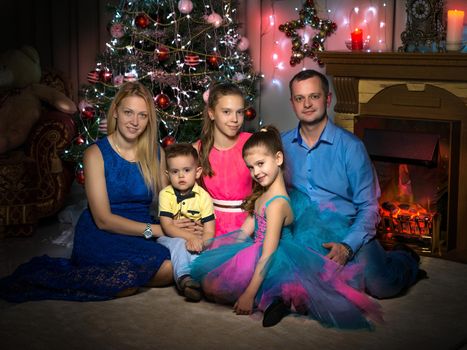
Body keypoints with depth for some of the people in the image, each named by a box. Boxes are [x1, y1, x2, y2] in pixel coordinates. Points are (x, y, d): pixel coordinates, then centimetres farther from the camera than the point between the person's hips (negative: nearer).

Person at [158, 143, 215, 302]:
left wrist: (199, 241, -30)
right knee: (179, 244, -34)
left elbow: (209, 231, -7)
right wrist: (191, 236, -26)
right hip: (172, 239, -1)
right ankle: (184, 277, -49)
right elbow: (167, 227, -12)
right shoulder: (165, 194, -3)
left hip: (196, 240, 1)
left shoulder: (203, 196, -3)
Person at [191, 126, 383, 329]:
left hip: (272, 265, -10)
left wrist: (249, 294, -29)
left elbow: (268, 254, -27)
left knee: (211, 286, -17)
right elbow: (244, 232, 15)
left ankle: (268, 300, -19)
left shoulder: (277, 204, -23)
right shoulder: (262, 196, 8)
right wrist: (210, 244, 12)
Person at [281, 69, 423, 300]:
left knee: (379, 285, -28)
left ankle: (405, 260, 12)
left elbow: (368, 207, -6)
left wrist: (347, 246, -21)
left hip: (349, 232, -4)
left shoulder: (350, 146, -5)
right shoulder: (282, 144, 6)